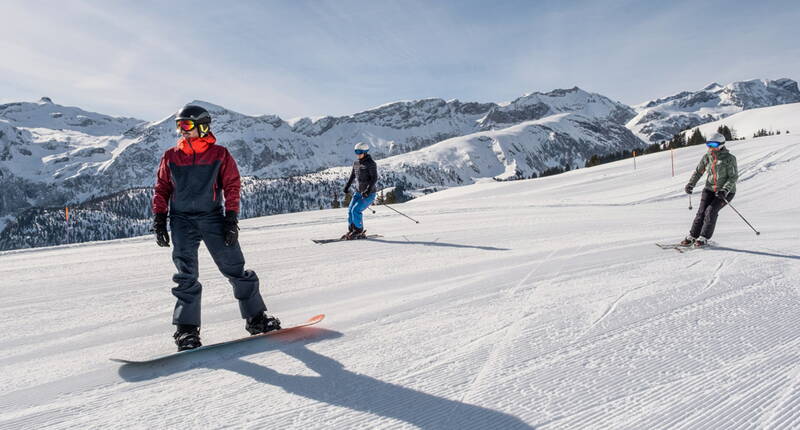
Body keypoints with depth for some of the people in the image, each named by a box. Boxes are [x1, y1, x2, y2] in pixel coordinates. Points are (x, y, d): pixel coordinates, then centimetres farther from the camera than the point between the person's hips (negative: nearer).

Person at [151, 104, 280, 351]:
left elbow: (232, 186, 1)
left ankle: (256, 317, 11)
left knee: (234, 267, -1)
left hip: (213, 217, -1)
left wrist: (231, 219, -7)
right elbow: (161, 190, 13)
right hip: (182, 221, 1)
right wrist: (159, 221, 6)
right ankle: (187, 329, 5)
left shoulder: (219, 155, 3)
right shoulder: (171, 157, 9)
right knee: (186, 275, -4)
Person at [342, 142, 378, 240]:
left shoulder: (370, 163, -14)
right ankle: (351, 231, 14)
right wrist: (347, 186, 11)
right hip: (358, 192, 7)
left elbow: (374, 178, -19)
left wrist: (368, 190, -30)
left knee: (356, 210, -16)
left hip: (369, 194, -7)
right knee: (350, 210, -1)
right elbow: (352, 175, 21)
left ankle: (359, 231, 1)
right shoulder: (356, 163, 7)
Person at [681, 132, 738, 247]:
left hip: (726, 191, -4)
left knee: (711, 210, -18)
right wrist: (690, 184, -4)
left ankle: (704, 238, -11)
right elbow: (698, 171, 10)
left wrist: (724, 190, -28)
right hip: (710, 189, 4)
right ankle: (692, 237, -2)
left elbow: (734, 177, -15)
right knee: (702, 211, -9)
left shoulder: (729, 158, -14)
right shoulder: (707, 157, 0)